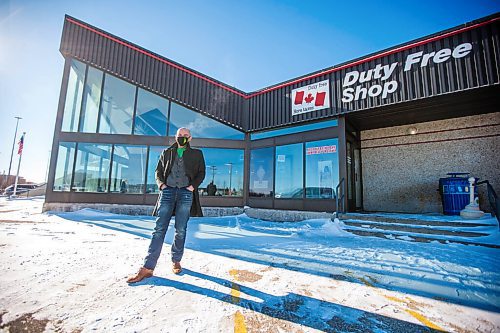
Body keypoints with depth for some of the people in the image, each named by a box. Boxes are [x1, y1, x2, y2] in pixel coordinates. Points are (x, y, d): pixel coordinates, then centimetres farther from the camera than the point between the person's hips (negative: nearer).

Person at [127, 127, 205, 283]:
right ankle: (147, 268, -1)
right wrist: (161, 183, -1)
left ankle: (176, 261, 19)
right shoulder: (167, 152, 18)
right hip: (168, 191, 1)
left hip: (186, 192, -1)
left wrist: (193, 186, -6)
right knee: (159, 229, -4)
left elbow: (201, 173, 9)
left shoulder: (196, 154, 12)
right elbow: (158, 171, 17)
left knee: (180, 230, 3)